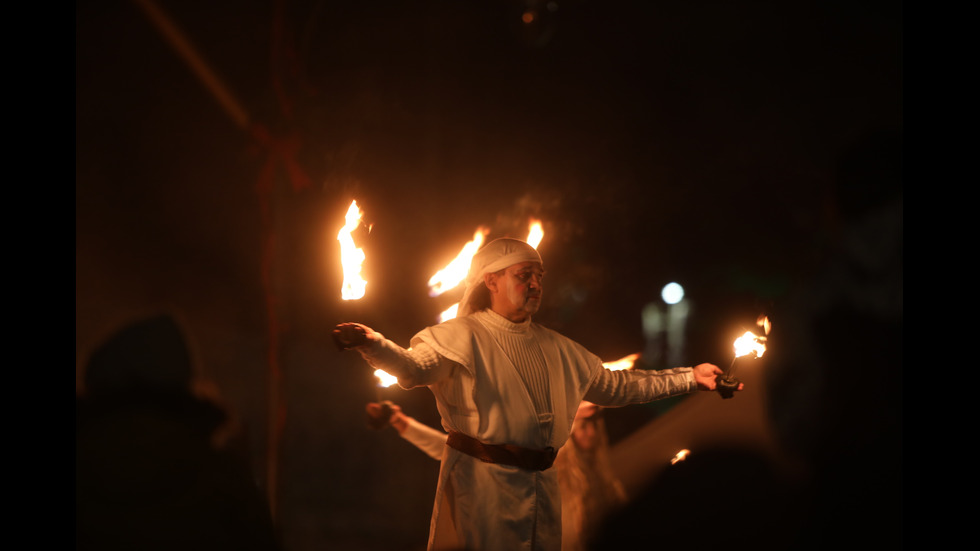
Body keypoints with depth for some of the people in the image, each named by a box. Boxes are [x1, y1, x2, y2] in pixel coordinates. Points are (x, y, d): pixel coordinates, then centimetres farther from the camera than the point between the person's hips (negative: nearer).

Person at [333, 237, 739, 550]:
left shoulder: (556, 348, 17)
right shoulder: (463, 337, -4)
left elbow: (615, 385, 23)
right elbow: (415, 366, -21)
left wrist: (690, 377, 21)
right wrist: (371, 343, -43)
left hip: (540, 487, 6)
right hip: (480, 486, -6)